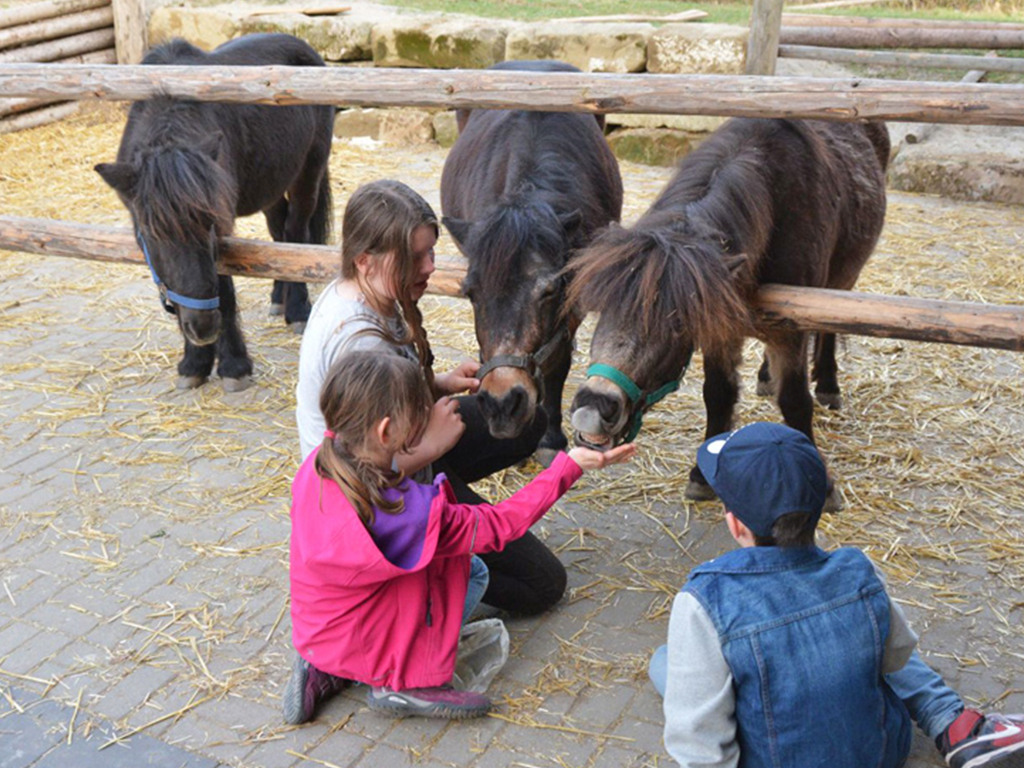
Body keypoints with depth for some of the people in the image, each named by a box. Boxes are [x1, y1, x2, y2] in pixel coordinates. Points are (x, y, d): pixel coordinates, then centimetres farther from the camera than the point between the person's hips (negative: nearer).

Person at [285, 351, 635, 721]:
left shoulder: (316, 465, -16)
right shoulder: (408, 514, -34)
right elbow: (498, 525, -20)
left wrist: (440, 386, 13)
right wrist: (569, 466, -12)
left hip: (312, 634, 6)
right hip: (360, 648, -6)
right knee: (472, 571, 5)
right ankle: (401, 685, 0)